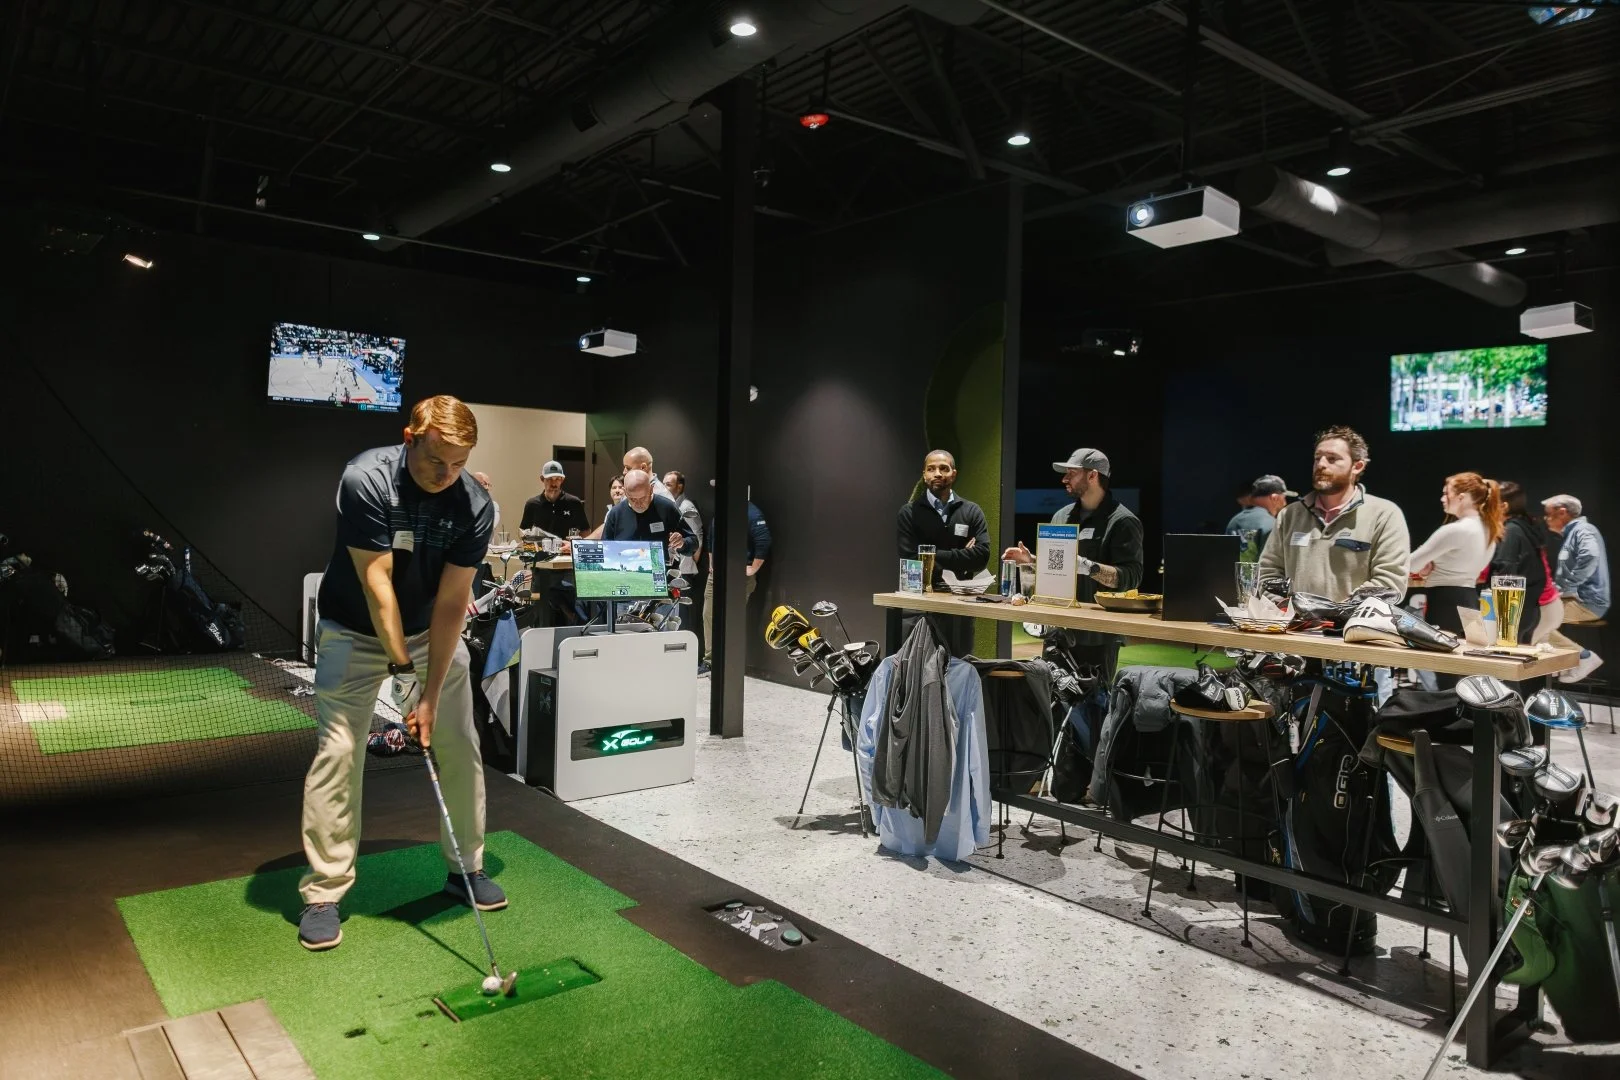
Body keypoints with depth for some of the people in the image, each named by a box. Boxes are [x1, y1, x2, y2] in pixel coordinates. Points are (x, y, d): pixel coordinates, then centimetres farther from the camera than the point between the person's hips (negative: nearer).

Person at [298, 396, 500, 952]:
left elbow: (450, 603, -17)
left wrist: (430, 696, -18)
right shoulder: (365, 481, -27)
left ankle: (465, 867, 20)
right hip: (357, 631, -3)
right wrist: (402, 667, -22)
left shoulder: (475, 506, -19)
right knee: (339, 751, -9)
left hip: (432, 630, 3)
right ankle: (323, 894, 4)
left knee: (460, 745, 2)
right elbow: (377, 584, -25)